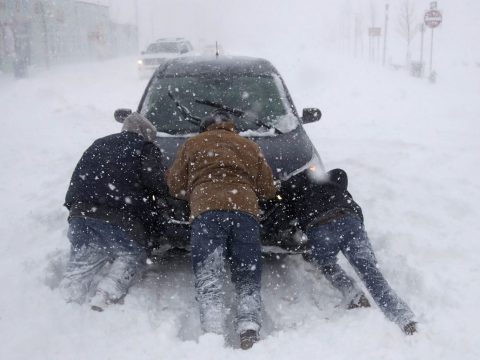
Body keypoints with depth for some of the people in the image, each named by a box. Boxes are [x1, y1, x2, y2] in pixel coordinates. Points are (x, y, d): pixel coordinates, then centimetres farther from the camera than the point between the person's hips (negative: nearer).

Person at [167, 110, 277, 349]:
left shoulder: (193, 144, 23)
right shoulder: (250, 147, 29)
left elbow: (174, 184, 22)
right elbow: (268, 189, 26)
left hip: (207, 211, -2)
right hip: (246, 211, 2)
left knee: (208, 277, -6)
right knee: (248, 278, 5)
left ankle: (213, 332, -22)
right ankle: (249, 330, -14)